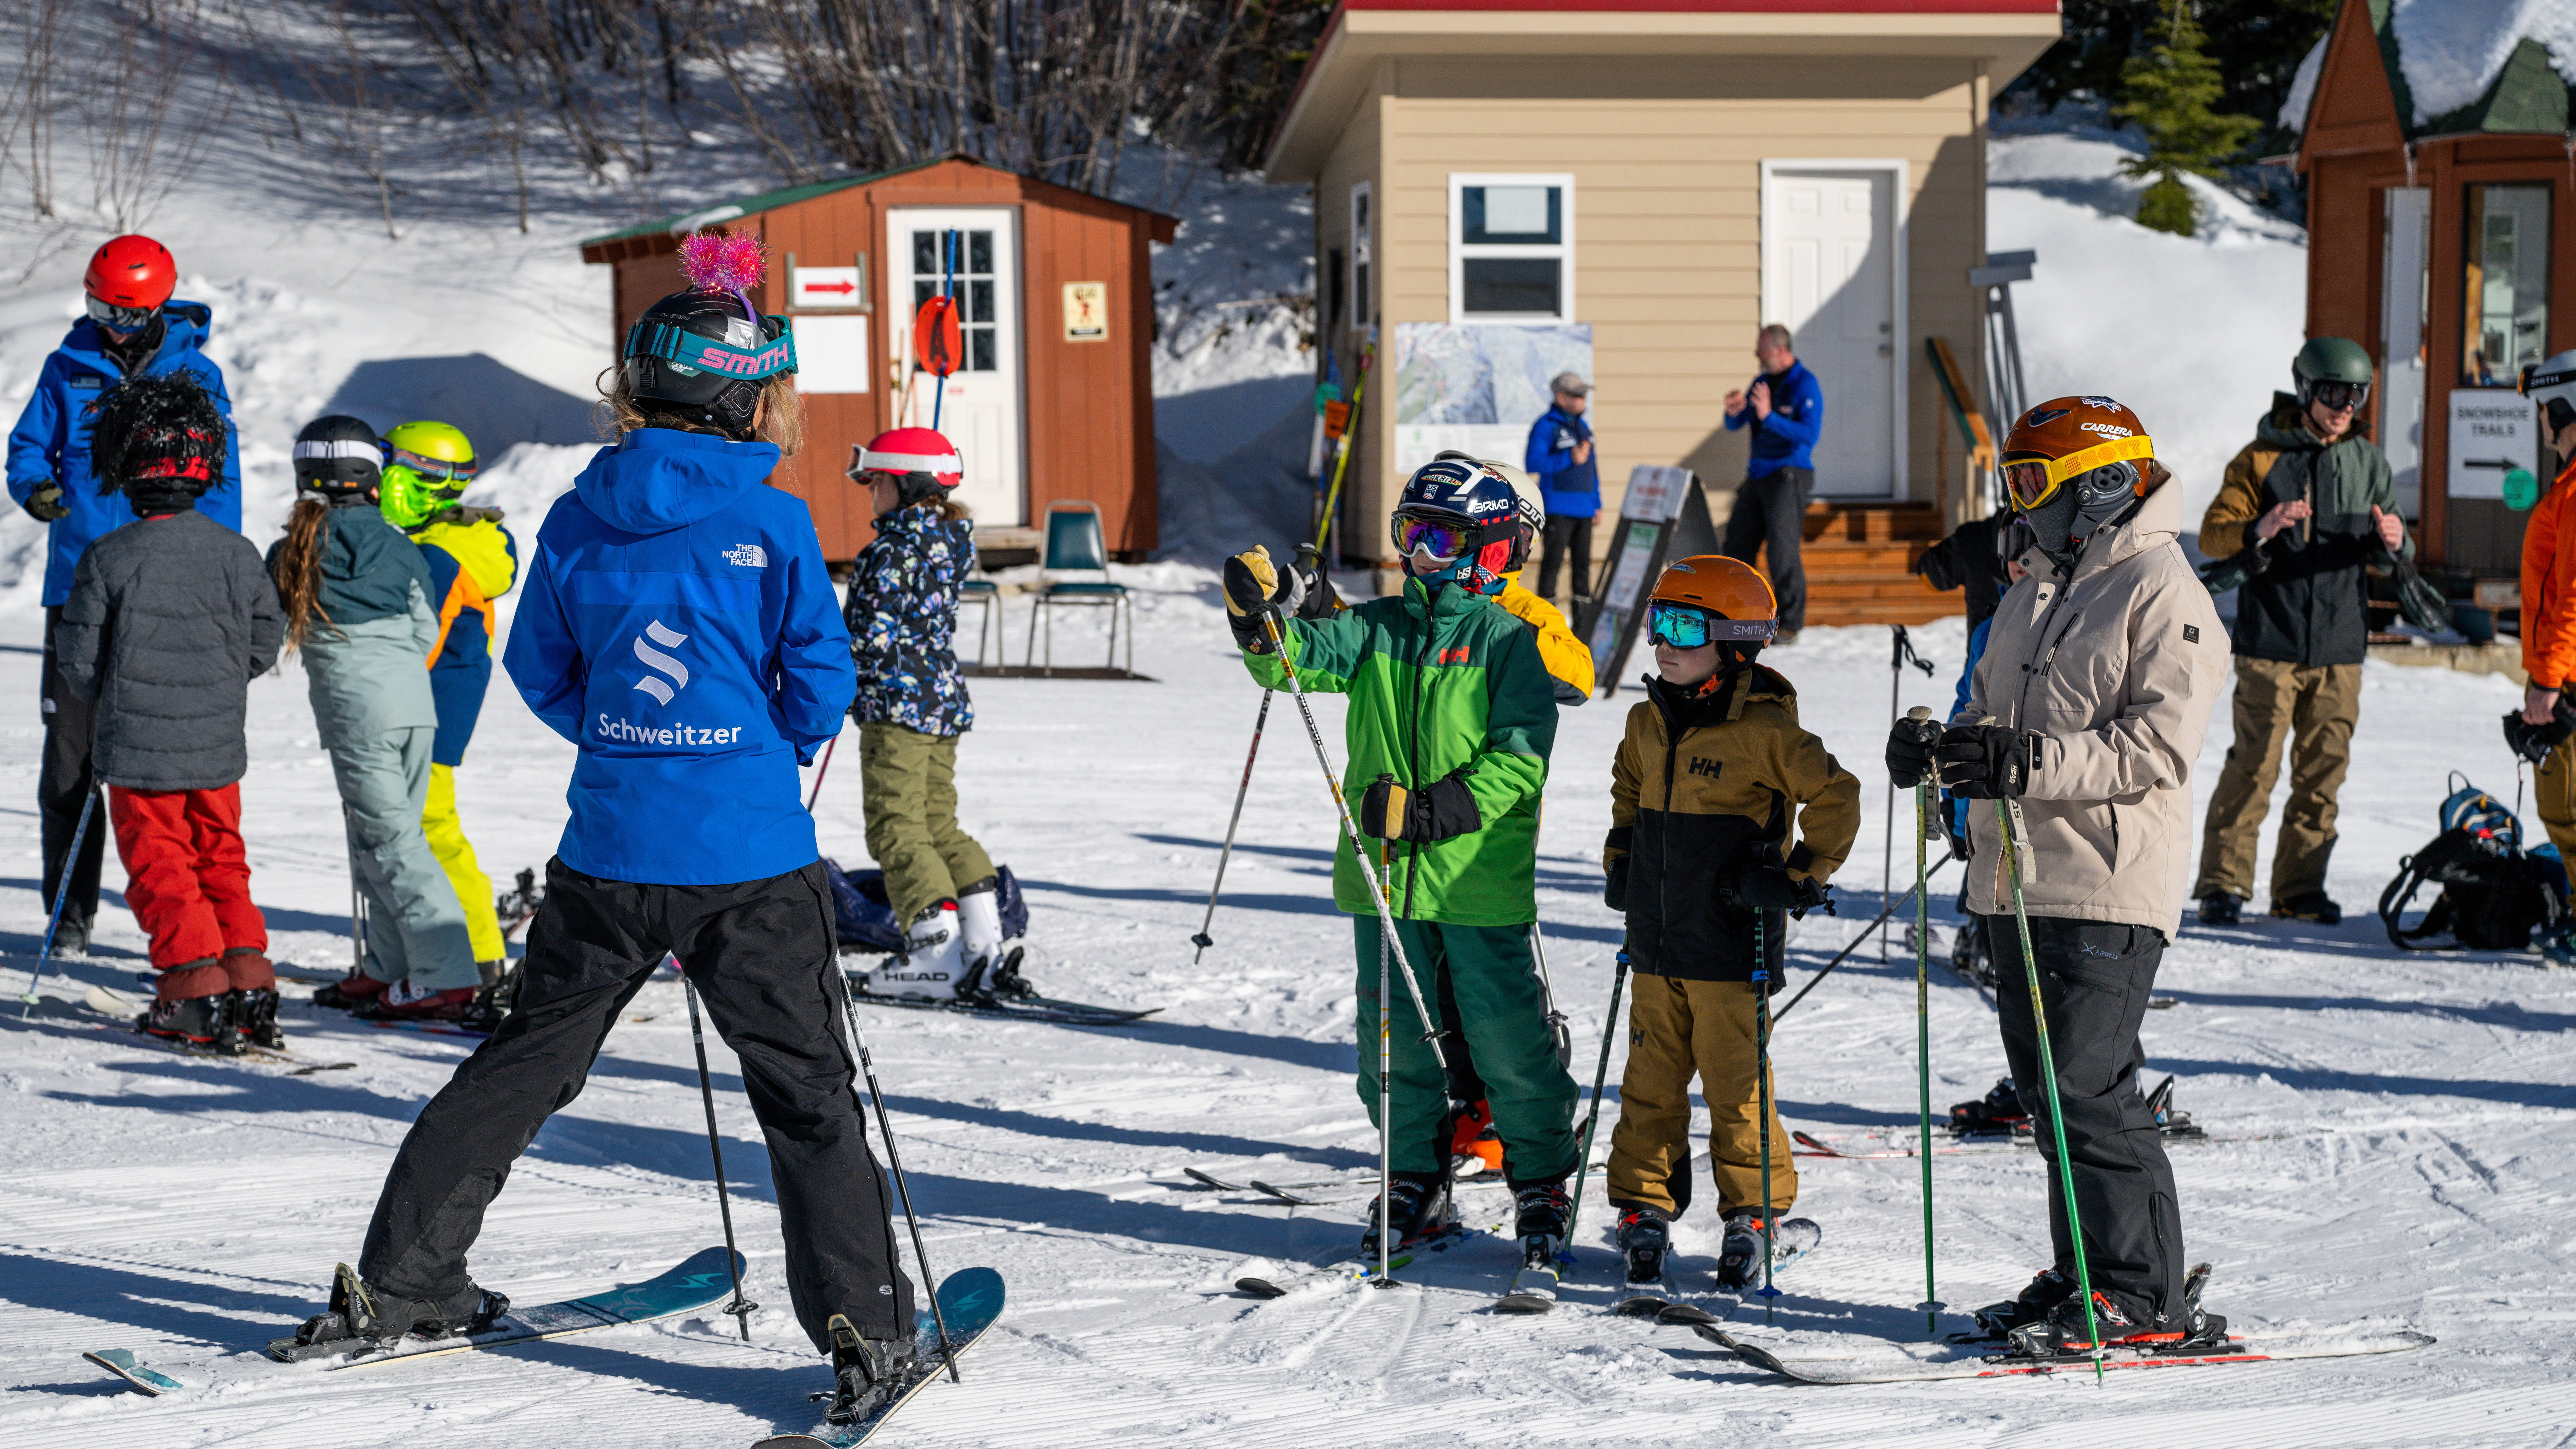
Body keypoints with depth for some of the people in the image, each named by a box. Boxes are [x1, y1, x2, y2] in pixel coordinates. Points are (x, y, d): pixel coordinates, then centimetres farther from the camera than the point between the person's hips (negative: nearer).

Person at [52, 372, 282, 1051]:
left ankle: (197, 991, 2)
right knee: (222, 862, 16)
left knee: (160, 870, 7)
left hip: (140, 748, -3)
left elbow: (79, 664, -6)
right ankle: (248, 982, 11)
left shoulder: (107, 559, -13)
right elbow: (264, 645, 5)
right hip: (218, 746, 3)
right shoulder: (237, 554, -4)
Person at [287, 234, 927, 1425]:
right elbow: (820, 688, -6)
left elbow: (540, 673, 11)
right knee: (807, 1094, 4)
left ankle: (399, 1282, 23)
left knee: (522, 1063, 17)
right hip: (753, 857, -3)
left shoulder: (578, 521, 3)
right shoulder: (775, 526, -9)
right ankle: (866, 1333, 0)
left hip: (609, 849, 4)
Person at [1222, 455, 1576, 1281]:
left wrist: (1434, 809, -22)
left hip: (1480, 878, -4)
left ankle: (1541, 1187, 17)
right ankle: (1417, 1184, 27)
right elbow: (1297, 658, -5)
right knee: (1395, 1037, 12)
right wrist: (1261, 616, -26)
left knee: (1506, 1040, 0)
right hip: (1384, 874, 4)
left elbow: (1519, 763, -12)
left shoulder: (1509, 642, -4)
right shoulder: (1374, 629, 9)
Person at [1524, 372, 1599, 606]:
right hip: (1558, 506, -7)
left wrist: (1597, 503, 19)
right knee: (1554, 558, -8)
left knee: (1583, 560, 9)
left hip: (1584, 508, 7)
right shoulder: (1546, 426, -6)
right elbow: (1534, 463, -16)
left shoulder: (1583, 427, 17)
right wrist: (1571, 459, -18)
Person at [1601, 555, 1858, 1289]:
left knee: (1735, 1082, 1)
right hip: (1656, 940, 6)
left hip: (1731, 944, -6)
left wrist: (1801, 874, -8)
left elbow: (1835, 796, -8)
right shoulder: (1648, 722, 8)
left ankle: (1754, 1214, 15)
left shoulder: (1762, 730, -13)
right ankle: (1644, 1206, 20)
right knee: (1651, 1079, 10)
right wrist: (1621, 858, 17)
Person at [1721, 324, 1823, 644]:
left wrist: (1769, 417, -26)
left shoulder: (1805, 385, -9)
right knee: (1737, 545, 7)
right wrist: (1735, 412, -6)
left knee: (1783, 551, -10)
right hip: (1758, 474, 8)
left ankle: (1789, 625, -5)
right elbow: (1734, 427, 17)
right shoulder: (1762, 382, 14)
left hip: (1788, 476, -8)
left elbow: (1810, 435, -19)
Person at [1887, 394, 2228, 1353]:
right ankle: (2084, 1272, 20)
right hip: (2018, 877, 9)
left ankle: (2142, 1291, -1)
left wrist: (2027, 764, -24)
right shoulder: (2033, 596, 20)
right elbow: (1992, 709, 25)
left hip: (2108, 886, -8)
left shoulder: (2162, 592, -7)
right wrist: (1944, 745, 2)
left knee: (2087, 1085, -10)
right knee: (2045, 1086, 10)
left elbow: (2160, 742, -16)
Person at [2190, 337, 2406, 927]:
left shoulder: (2369, 463, 11)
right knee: (2253, 766, -6)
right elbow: (2212, 535, -3)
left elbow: (2384, 551, 13)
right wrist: (2258, 530, -24)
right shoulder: (2263, 458, 0)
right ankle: (2223, 883, 2)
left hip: (2340, 644, 4)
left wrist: (2394, 541, -11)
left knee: (2323, 770, 5)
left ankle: (2300, 889, 13)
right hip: (2271, 640, -4)